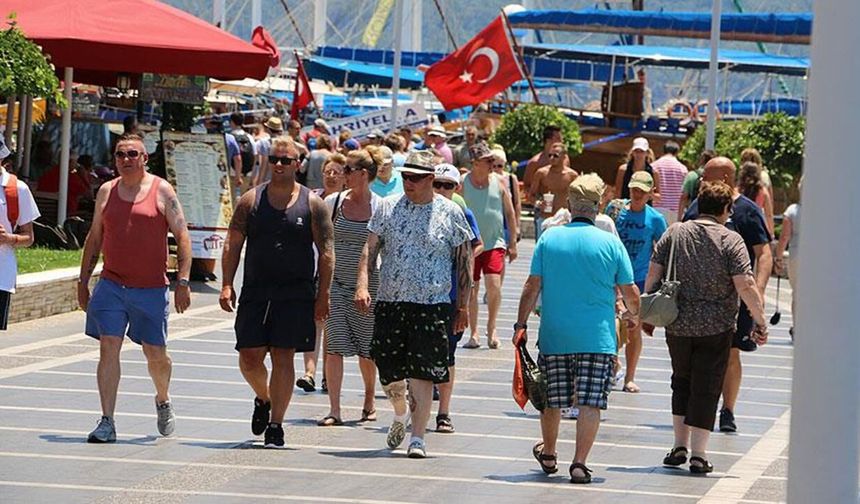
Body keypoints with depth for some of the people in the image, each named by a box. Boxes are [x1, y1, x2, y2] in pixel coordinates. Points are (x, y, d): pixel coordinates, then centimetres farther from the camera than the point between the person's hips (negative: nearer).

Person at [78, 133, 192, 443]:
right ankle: (107, 422, -8)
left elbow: (182, 237, -2)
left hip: (151, 288, -2)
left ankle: (163, 401, 36)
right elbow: (94, 239, 17)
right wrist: (83, 280, 14)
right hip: (111, 285, 2)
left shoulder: (162, 191, -1)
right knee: (108, 348, -8)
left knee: (155, 353, 7)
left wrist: (183, 281, -10)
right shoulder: (107, 192, 9)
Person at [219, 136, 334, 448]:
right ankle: (263, 399, 32)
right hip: (255, 291, 2)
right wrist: (227, 285, -4)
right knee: (249, 357, 1)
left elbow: (326, 252, 1)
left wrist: (323, 295, -6)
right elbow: (233, 244, 6)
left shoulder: (312, 204, 1)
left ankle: (275, 425, 1)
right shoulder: (251, 200, 6)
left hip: (296, 293, -2)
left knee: (283, 356, -4)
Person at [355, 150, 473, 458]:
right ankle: (400, 416, 36)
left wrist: (462, 306, 4)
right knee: (388, 370, 5)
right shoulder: (387, 207, 7)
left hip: (432, 306, -2)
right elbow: (370, 249, 7)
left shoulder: (450, 213, 2)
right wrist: (363, 285, -9)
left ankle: (418, 438, -5)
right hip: (389, 302, 2)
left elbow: (464, 261, 7)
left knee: (422, 373, -9)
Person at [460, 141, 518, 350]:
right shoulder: (463, 184, -1)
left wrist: (512, 243, 7)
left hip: (495, 243, 0)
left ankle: (491, 328, 4)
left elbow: (510, 214, 9)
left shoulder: (498, 182, 4)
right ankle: (474, 333, 13)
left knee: (494, 284, -13)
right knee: (472, 290, 4)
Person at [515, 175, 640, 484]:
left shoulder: (549, 238, 0)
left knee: (552, 400, 16)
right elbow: (630, 292, 1)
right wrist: (633, 315, 22)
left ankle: (548, 455, 34)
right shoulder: (610, 243, -3)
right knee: (590, 403, -1)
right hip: (598, 338, -2)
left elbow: (533, 287, -1)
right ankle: (580, 464, -9)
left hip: (554, 337, 2)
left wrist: (521, 324, 6)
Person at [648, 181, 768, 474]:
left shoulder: (674, 234, 3)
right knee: (706, 388, 3)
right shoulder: (730, 240, -7)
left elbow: (653, 276, 2)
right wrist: (760, 321, -6)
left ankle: (680, 445, 15)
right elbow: (745, 287, -14)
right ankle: (698, 454, 0)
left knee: (682, 382, 20)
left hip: (677, 325, 3)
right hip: (716, 328, -3)